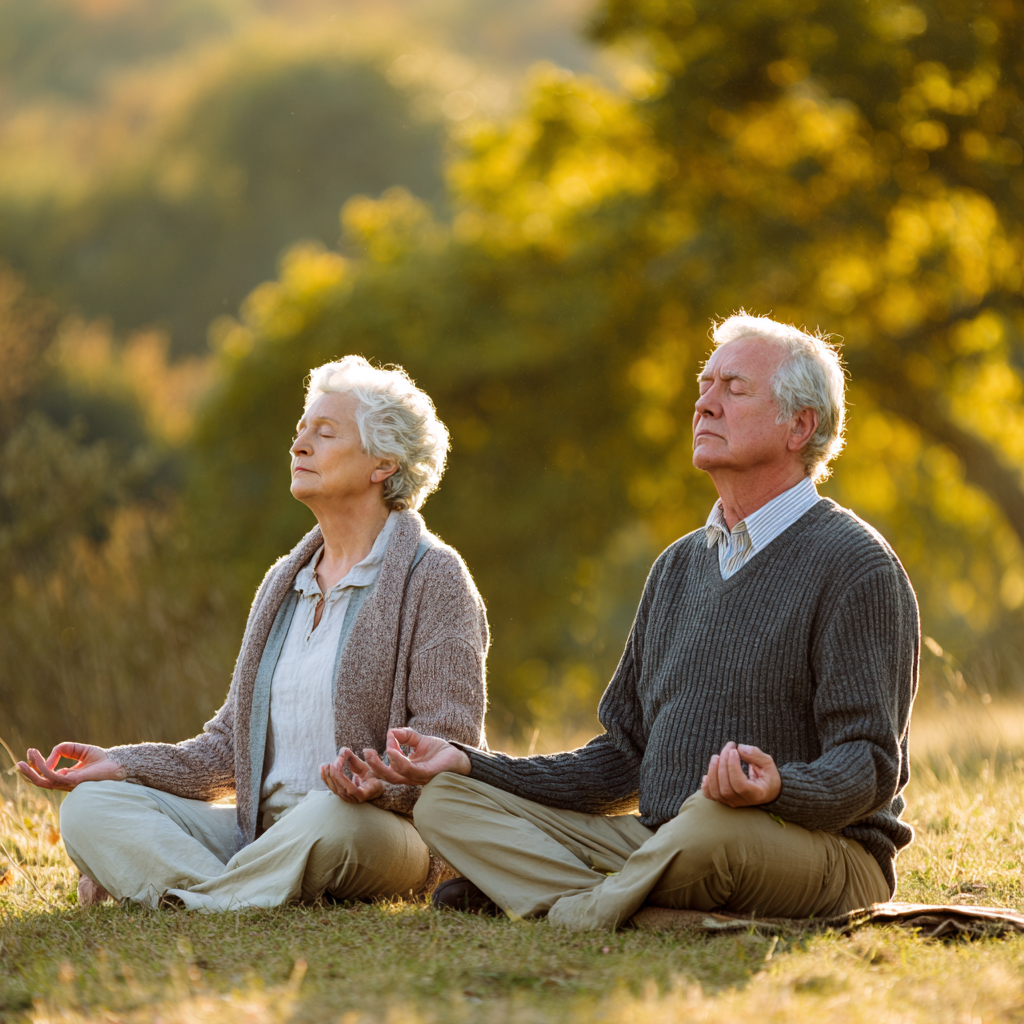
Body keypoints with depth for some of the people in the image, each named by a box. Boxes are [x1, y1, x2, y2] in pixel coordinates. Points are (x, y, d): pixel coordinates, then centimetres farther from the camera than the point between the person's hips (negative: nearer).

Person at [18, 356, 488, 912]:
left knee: (336, 820, -43)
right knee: (89, 808, -14)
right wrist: (121, 765, 4)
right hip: (262, 825, 6)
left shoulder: (433, 577, -2)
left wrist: (380, 782, -31)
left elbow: (450, 748, -10)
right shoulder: (283, 583, 19)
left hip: (388, 831, -6)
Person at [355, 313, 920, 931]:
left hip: (825, 854, -8)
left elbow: (870, 766, -15)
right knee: (449, 802, -5)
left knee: (716, 822, -42)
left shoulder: (854, 566, -6)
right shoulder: (680, 566, 19)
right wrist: (468, 763, 10)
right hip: (660, 841, 8)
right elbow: (622, 762, 20)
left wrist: (778, 788, -38)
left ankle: (577, 910, -17)